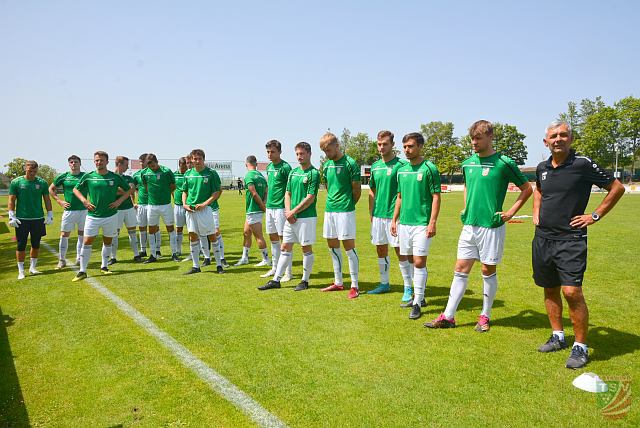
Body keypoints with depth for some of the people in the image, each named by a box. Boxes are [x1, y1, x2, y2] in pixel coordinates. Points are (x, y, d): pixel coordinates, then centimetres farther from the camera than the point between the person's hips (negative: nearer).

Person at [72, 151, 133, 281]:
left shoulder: (115, 177, -2)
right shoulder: (88, 177, -1)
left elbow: (130, 190, 8)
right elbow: (75, 189, 13)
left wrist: (119, 201, -4)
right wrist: (84, 201, -2)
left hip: (111, 215, 1)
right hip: (93, 216, 0)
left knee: (108, 242, 12)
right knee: (87, 242, -2)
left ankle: (104, 267, 28)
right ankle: (82, 271, 6)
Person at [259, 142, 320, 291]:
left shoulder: (313, 173, -9)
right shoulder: (293, 172, 12)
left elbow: (310, 198, -15)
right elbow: (287, 193, 12)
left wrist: (293, 212, -11)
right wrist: (288, 212, -3)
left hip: (306, 217, -7)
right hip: (291, 217, 7)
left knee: (306, 249, 4)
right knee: (285, 247, 9)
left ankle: (305, 281, 15)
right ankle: (276, 280, 15)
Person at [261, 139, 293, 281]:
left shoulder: (285, 167, -11)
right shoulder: (269, 167, 13)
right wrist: (267, 202, 19)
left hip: (280, 207, -8)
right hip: (269, 207, 8)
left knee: (283, 239, -4)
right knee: (273, 238, 14)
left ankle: (288, 273, 4)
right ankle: (274, 268, 25)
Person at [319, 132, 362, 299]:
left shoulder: (350, 163, -10)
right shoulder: (326, 165, 11)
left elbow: (357, 190, -6)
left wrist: (348, 204, 4)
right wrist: (332, 202, 11)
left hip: (345, 211, -7)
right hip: (329, 210, 7)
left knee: (349, 247, -3)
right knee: (333, 247, 13)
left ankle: (354, 286, 6)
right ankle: (338, 282, 25)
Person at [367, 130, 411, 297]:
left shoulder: (401, 165, -8)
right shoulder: (375, 166, 11)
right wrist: (371, 213, 13)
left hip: (394, 215, -6)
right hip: (378, 215, 7)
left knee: (400, 251, -3)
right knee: (381, 249, 14)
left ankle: (408, 288, 6)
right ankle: (384, 283, 28)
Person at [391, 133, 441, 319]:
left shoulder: (429, 169, -7)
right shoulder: (402, 171, 12)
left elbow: (436, 197, -9)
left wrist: (432, 223, -16)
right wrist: (394, 220, 14)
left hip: (422, 224, -6)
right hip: (404, 223, 7)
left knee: (419, 262, -7)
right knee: (413, 262, 14)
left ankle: (417, 303, -1)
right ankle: (419, 295, 28)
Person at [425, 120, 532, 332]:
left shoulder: (504, 163, -8)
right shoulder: (467, 163, 9)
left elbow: (527, 189, 0)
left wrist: (510, 212, -6)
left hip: (491, 226, -5)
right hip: (469, 225, 5)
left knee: (488, 271, 7)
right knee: (460, 270, 6)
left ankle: (485, 316, 23)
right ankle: (448, 316, 11)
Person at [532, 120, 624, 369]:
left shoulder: (583, 164, -8)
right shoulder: (542, 168, 8)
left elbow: (617, 188, -1)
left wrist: (595, 216, -5)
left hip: (570, 239, -6)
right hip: (543, 238, 6)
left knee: (571, 291, -13)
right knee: (550, 290, 13)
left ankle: (580, 347, 3)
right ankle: (558, 337, 28)